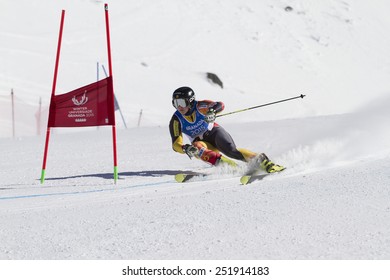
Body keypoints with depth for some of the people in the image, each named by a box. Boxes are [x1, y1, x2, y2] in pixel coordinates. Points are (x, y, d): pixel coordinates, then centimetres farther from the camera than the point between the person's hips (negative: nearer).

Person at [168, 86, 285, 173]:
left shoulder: (199, 107, -19)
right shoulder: (176, 120, -16)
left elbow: (220, 105, -27)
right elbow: (176, 144, -21)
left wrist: (212, 111, -50)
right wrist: (185, 149, -45)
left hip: (214, 132, -2)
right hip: (200, 142, 2)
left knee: (231, 150, -30)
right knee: (197, 148, -34)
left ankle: (262, 161, -20)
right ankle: (232, 167, -41)